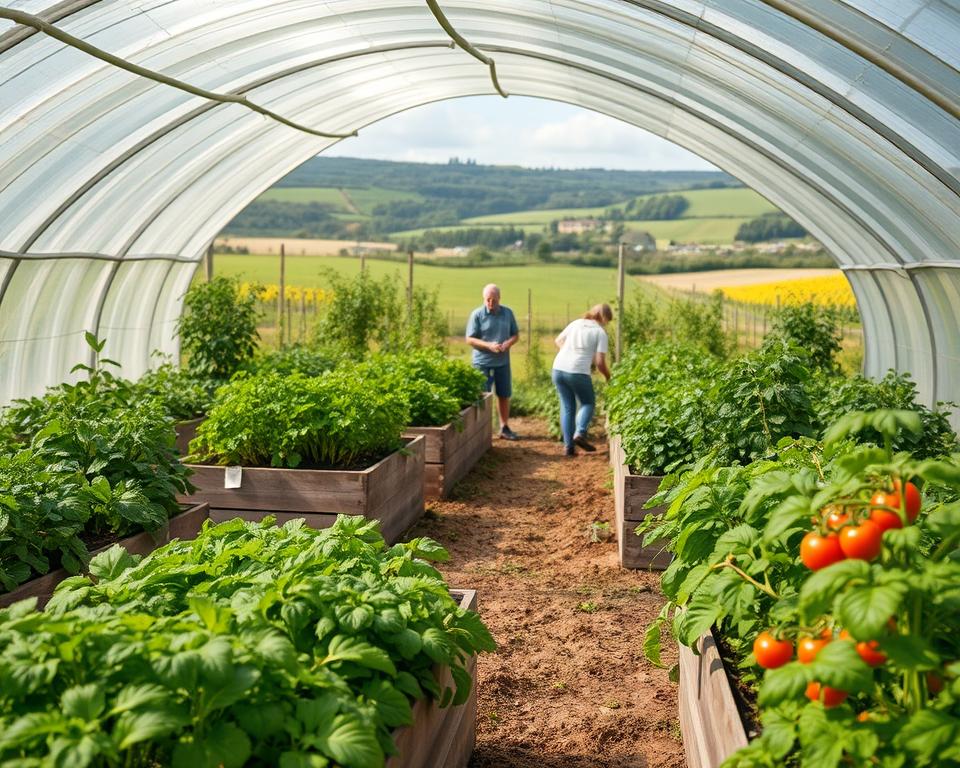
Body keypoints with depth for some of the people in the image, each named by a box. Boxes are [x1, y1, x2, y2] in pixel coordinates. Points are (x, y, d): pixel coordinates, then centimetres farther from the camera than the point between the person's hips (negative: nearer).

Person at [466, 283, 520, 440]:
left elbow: (516, 334, 10)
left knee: (504, 395, 12)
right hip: (483, 363, -4)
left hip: (503, 362, 4)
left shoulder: (508, 313, 5)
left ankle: (504, 428, 25)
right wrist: (488, 345, -22)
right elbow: (470, 339, -9)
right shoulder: (477, 314, -8)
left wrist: (509, 343, -12)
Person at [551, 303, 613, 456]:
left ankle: (568, 445, 10)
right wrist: (608, 377, 13)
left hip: (558, 368, 5)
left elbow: (558, 341, 22)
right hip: (577, 372, -5)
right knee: (588, 403, 16)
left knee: (567, 407, 14)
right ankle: (580, 433, -5)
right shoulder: (600, 333, -1)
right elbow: (600, 362, -5)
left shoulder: (576, 323, 13)